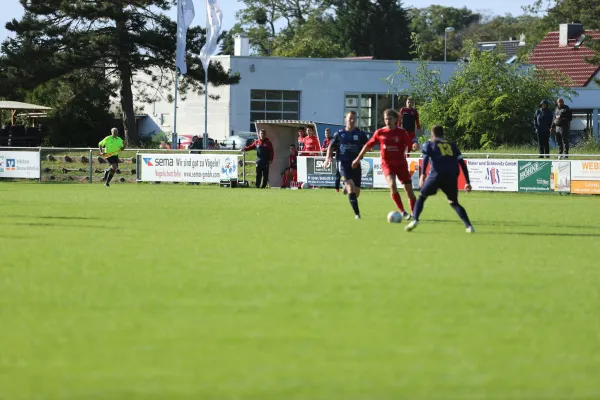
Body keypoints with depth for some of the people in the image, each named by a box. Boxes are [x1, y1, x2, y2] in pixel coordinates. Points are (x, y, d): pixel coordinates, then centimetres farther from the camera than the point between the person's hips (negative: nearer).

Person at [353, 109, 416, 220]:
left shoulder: (402, 133, -5)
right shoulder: (380, 133, 0)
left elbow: (410, 146, -3)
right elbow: (368, 145, 9)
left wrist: (414, 146, -24)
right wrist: (358, 159, 12)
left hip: (401, 164, 0)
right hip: (387, 164, 0)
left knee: (409, 190, 0)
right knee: (392, 185, -25)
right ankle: (403, 212, -17)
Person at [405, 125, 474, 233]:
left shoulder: (429, 144, 17)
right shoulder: (452, 145, 26)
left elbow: (425, 158, -4)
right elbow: (462, 163, 19)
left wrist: (423, 174, -14)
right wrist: (468, 182, 18)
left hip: (437, 175, -3)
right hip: (452, 177, 3)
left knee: (422, 197, 16)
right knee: (454, 202, 17)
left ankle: (415, 220, -3)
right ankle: (468, 225, 1)